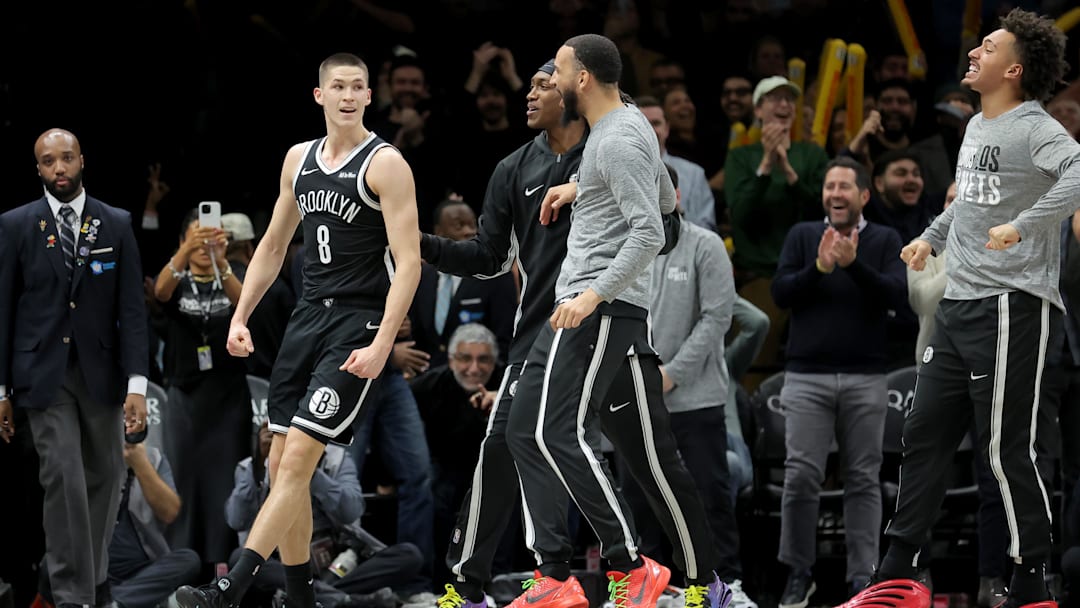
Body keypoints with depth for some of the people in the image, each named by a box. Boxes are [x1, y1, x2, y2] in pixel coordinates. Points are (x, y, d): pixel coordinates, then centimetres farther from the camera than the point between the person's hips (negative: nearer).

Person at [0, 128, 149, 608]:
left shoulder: (116, 225, 3)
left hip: (101, 371, 2)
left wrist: (137, 384, -9)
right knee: (63, 479, -11)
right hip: (44, 373, -2)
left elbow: (132, 309, 0)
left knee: (104, 477, 9)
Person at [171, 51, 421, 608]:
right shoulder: (300, 159, 12)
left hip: (359, 327, -7)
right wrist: (240, 317, 12)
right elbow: (272, 247, 21)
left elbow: (408, 262, -14)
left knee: (297, 460, -16)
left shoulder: (385, 164, -8)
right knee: (282, 465, 6)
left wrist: (382, 344, -23)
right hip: (308, 316, 8)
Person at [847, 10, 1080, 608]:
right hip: (958, 306, 9)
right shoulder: (976, 127, 16)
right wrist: (932, 237, 26)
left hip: (1011, 306, -9)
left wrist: (1024, 226, -35)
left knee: (1006, 448, -7)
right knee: (923, 433, 10)